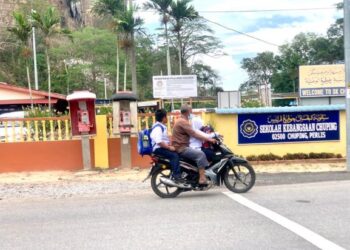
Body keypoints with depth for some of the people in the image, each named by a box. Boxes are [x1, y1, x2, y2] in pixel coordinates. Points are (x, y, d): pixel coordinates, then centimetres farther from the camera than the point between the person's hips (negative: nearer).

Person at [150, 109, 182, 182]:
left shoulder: (162, 127, 18)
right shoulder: (157, 128, -17)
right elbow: (159, 142, -27)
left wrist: (170, 145, 6)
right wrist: (169, 147, -22)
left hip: (164, 148, 10)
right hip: (159, 149, -10)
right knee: (174, 155, -28)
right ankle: (176, 176, -33)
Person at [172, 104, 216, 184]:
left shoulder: (181, 121, 19)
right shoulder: (183, 122, -16)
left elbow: (192, 133, 21)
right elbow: (194, 134, -20)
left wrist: (205, 138, 15)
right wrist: (208, 139, -17)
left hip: (181, 146, 11)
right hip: (181, 148, -11)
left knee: (200, 152, 16)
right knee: (200, 154, -23)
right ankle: (202, 179, -25)